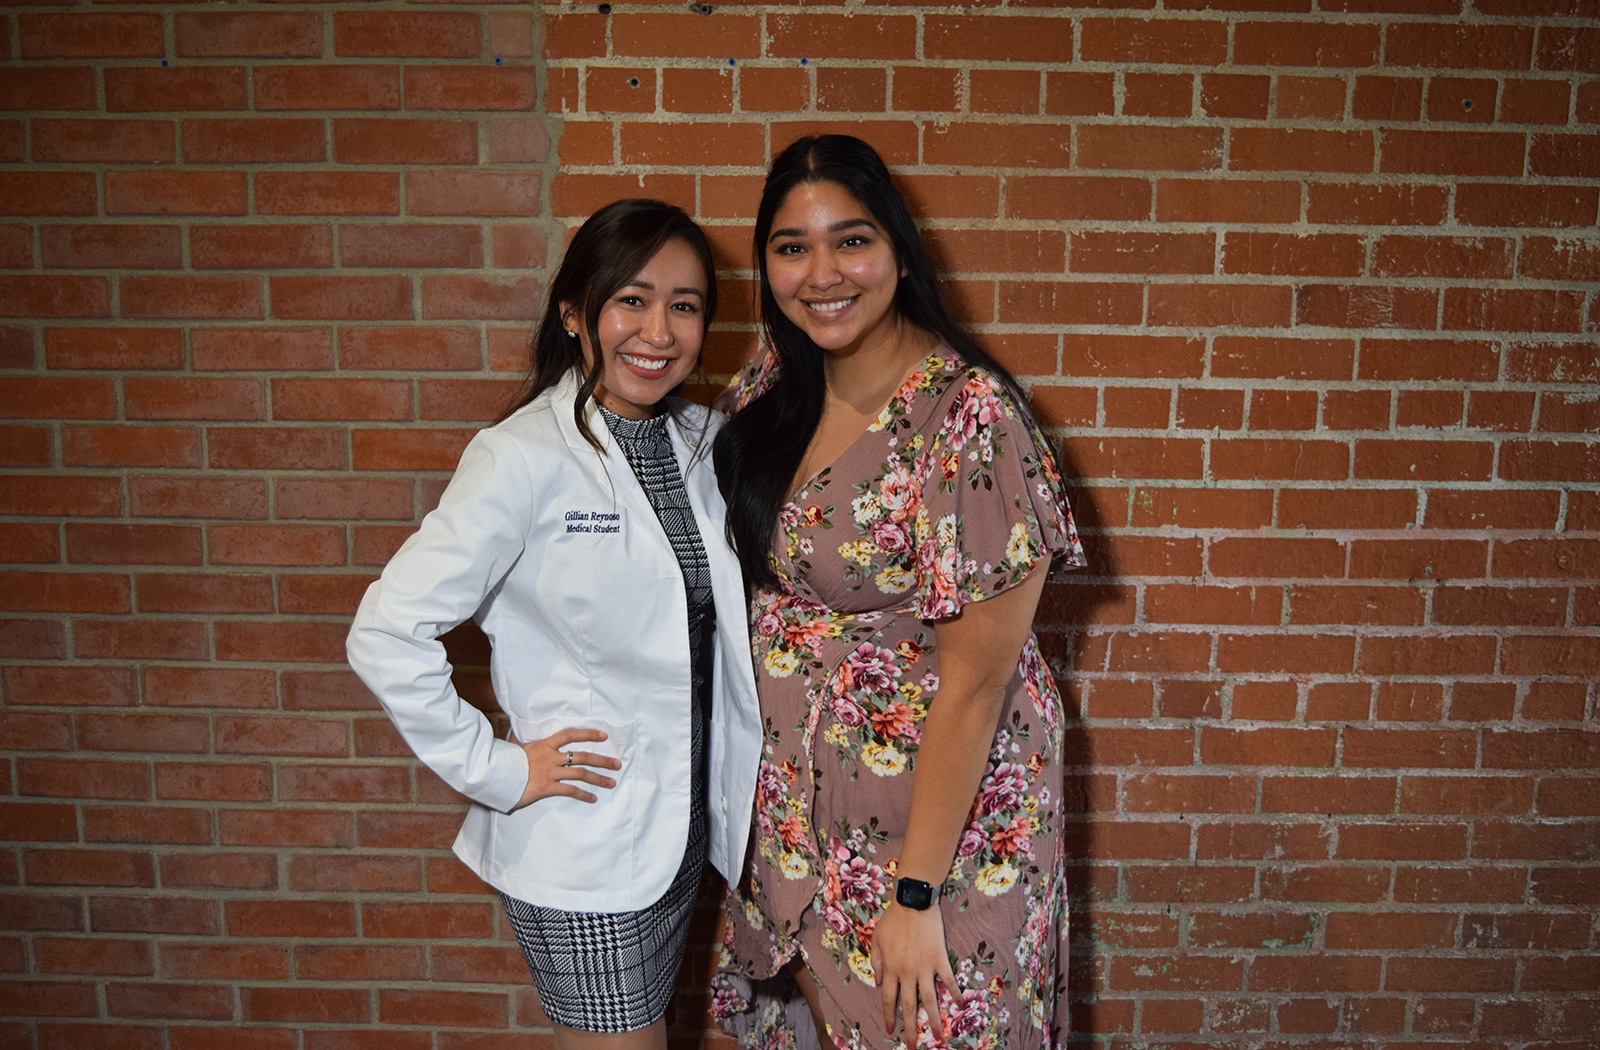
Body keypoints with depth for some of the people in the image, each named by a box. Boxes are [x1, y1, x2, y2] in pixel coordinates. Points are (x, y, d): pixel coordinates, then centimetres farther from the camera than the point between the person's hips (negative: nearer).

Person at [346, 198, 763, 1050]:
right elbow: (387, 634, -21)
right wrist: (493, 769, -15)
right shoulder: (526, 458, -18)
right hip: (581, 851, -6)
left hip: (687, 830, 7)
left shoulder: (703, 442, 2)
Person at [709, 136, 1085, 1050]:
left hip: (938, 796, -6)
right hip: (796, 791, 6)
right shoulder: (774, 387, -2)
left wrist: (916, 893, -17)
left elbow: (975, 678, -22)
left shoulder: (968, 416, -24)